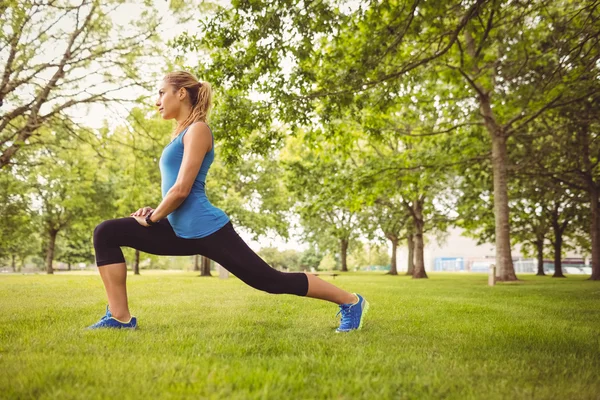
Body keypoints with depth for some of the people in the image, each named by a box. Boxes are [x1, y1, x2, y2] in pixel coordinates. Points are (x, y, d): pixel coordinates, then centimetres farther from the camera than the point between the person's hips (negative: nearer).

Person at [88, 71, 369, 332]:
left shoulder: (197, 129, -10)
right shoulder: (181, 133, 19)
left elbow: (182, 189, -18)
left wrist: (152, 218, -5)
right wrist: (156, 213, 12)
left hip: (206, 230, -9)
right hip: (181, 231, 9)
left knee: (271, 281, -2)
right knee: (106, 233, 3)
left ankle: (351, 301, 14)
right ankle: (120, 317, 3)